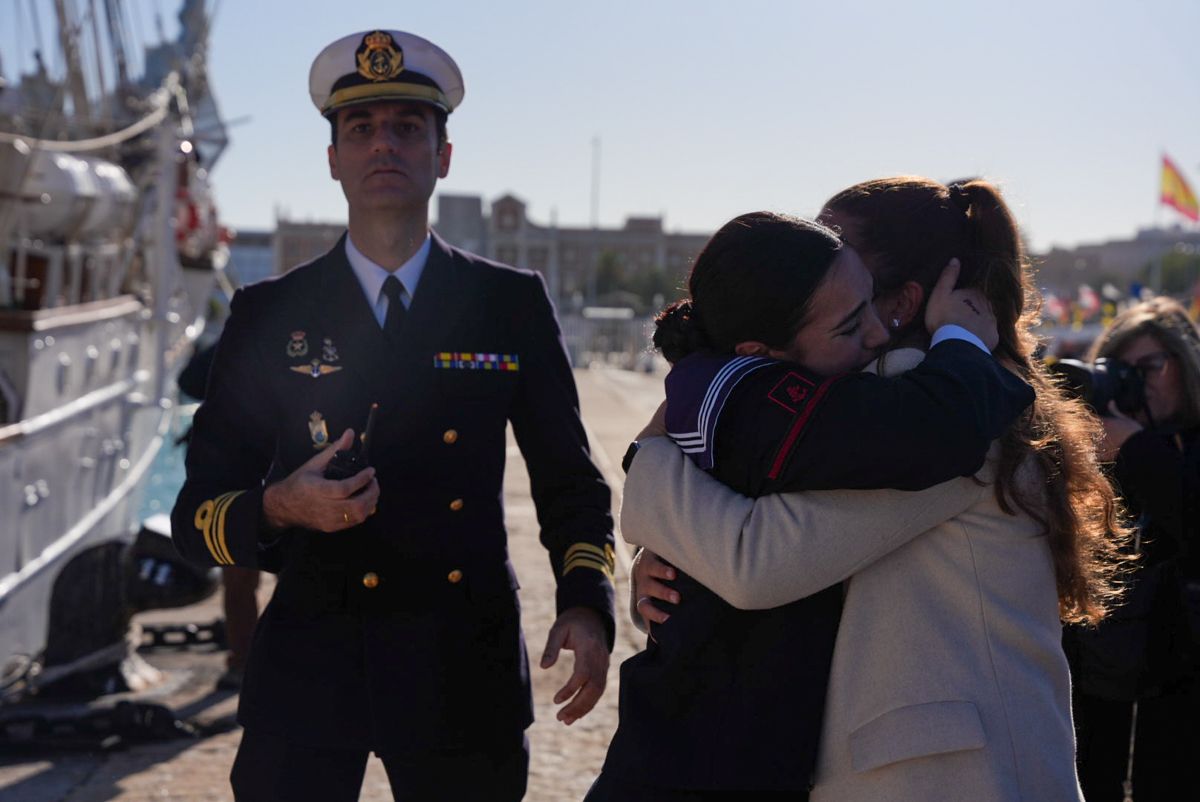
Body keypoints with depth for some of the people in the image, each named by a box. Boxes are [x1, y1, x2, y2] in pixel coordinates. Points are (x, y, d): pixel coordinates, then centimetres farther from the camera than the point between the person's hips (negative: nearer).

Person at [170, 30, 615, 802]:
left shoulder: (512, 304, 4)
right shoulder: (268, 314, 2)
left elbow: (570, 483, 8)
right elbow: (198, 513, 2)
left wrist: (586, 603, -9)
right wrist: (279, 507, -19)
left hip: (466, 674, 1)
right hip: (308, 670, 0)